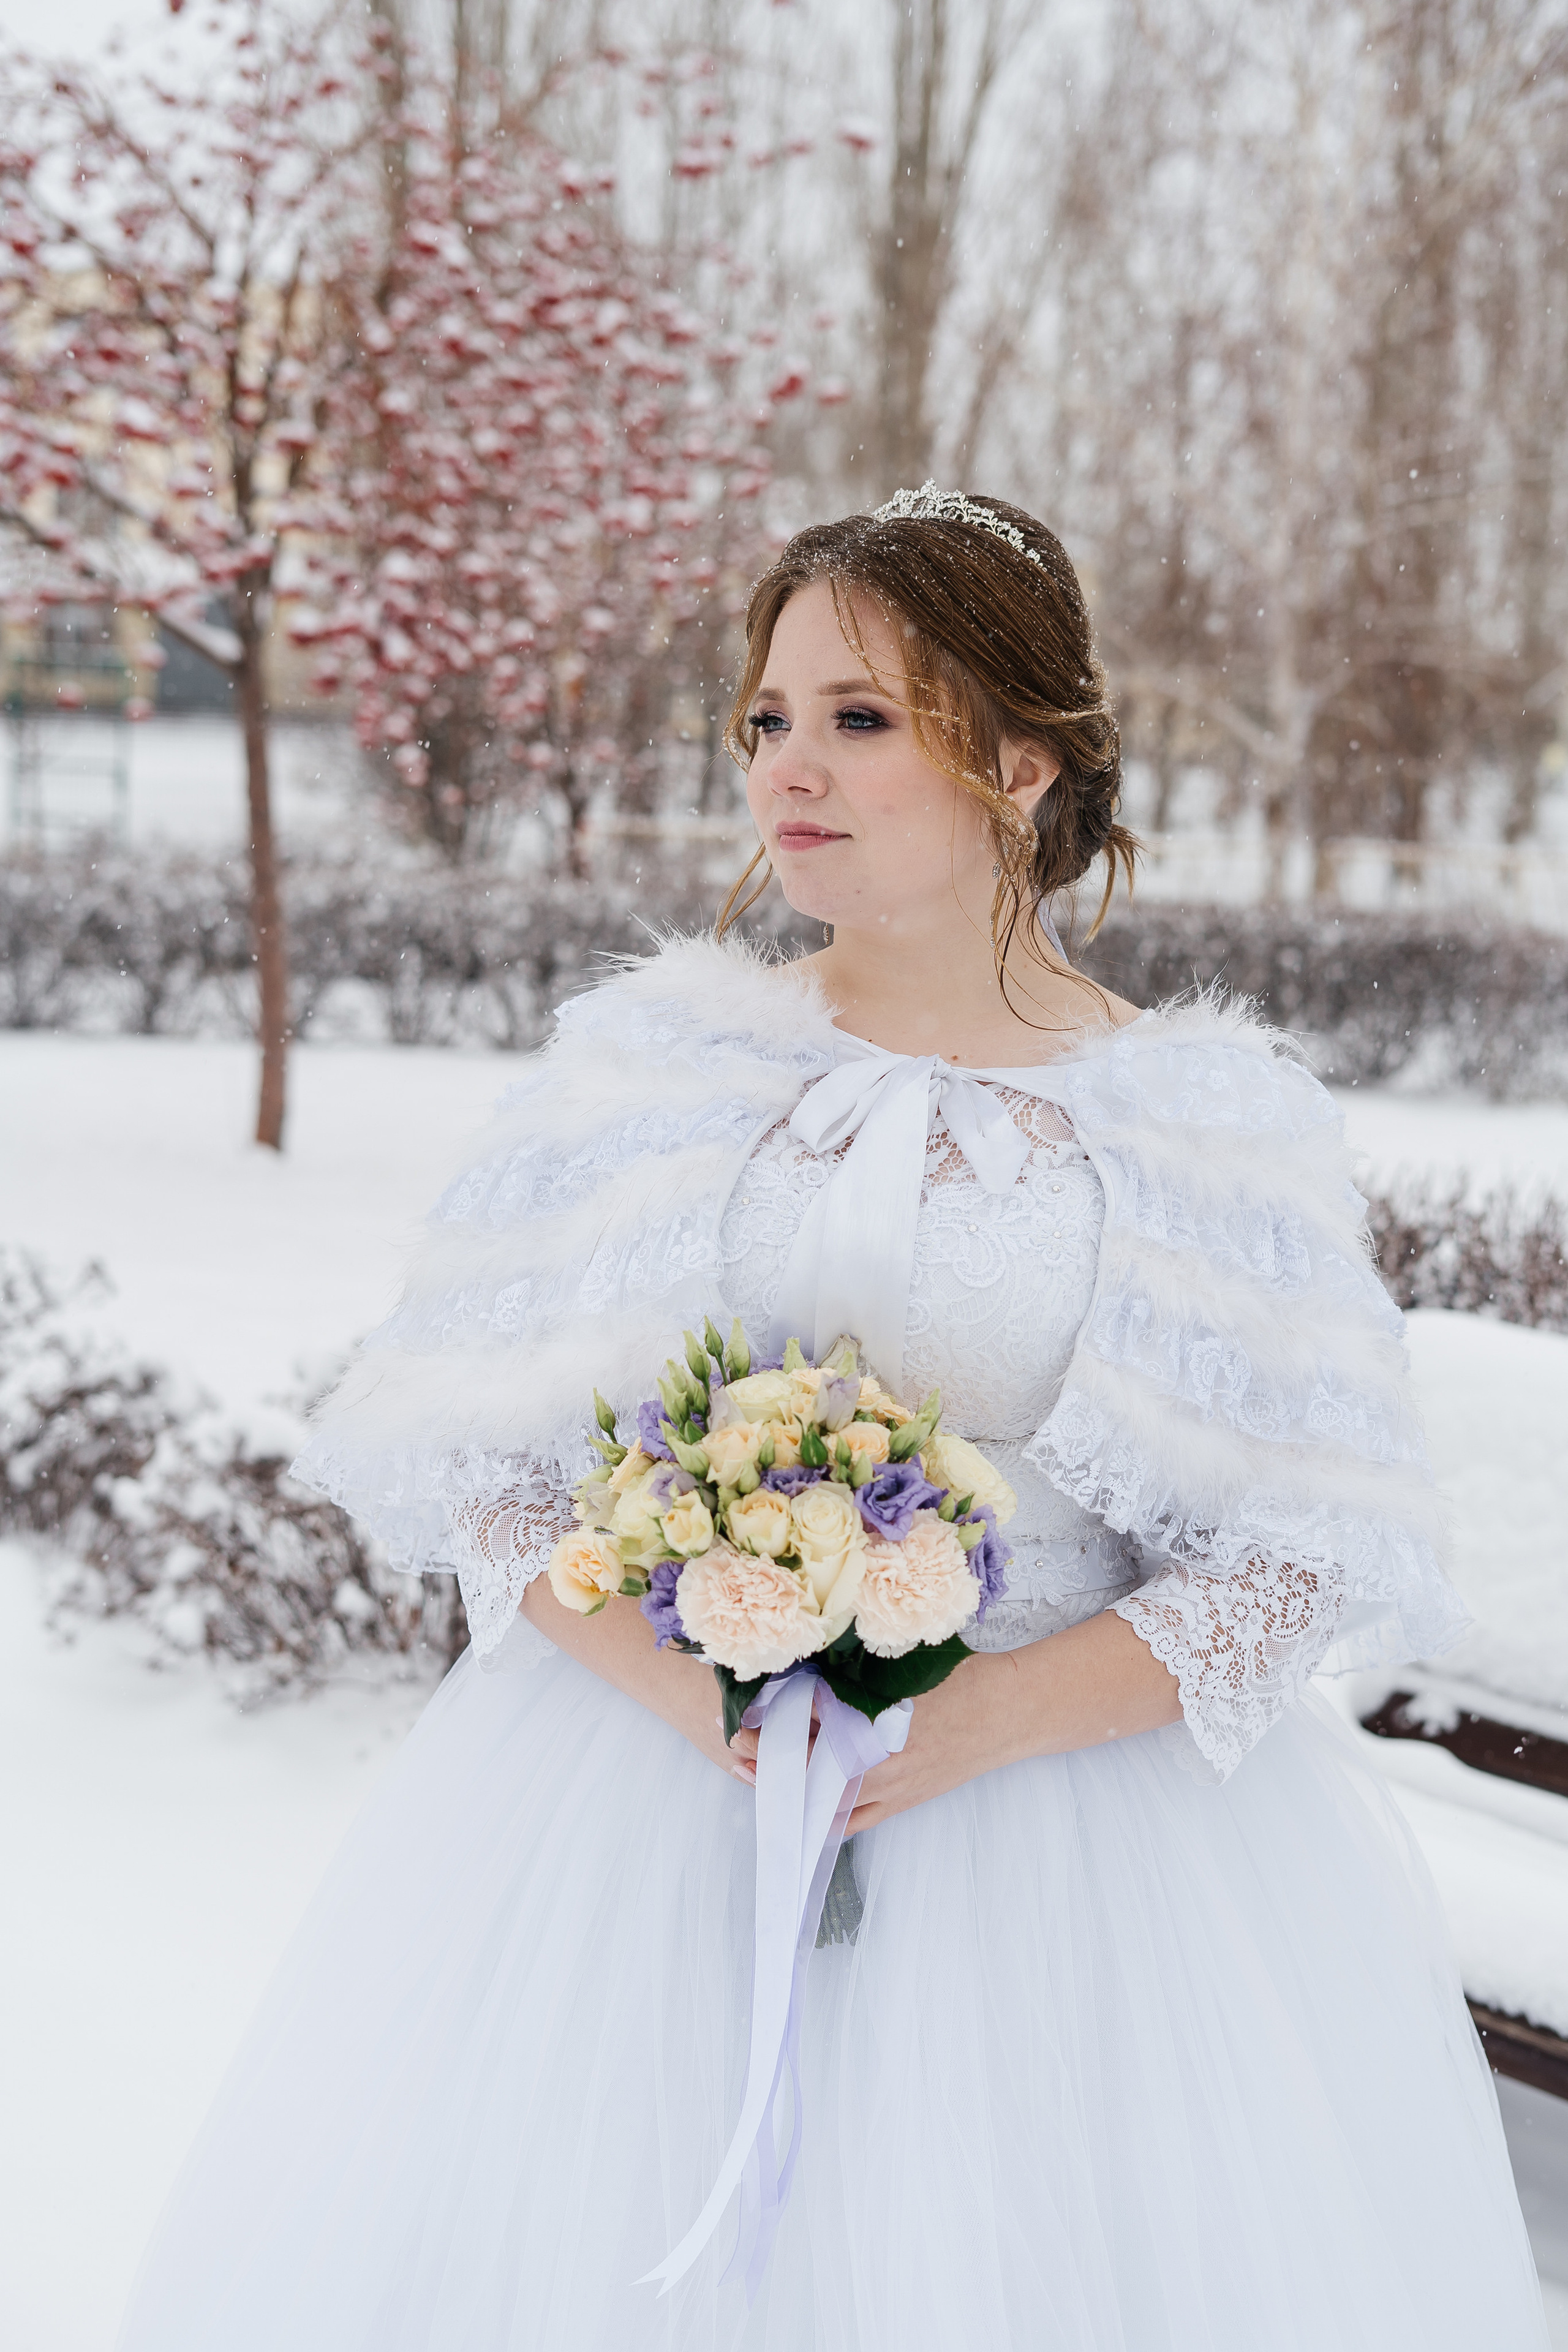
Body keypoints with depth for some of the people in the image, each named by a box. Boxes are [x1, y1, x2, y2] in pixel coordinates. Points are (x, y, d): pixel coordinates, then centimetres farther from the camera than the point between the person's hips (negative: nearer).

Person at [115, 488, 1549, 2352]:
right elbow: (474, 1450, 0)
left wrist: (991, 1716, -18)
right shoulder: (650, 1053, 1)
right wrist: (689, 1687, -16)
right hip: (647, 1767, 1)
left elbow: (1308, 1556, -4)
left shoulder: (1222, 1120, -2)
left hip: (1090, 1802, 0)